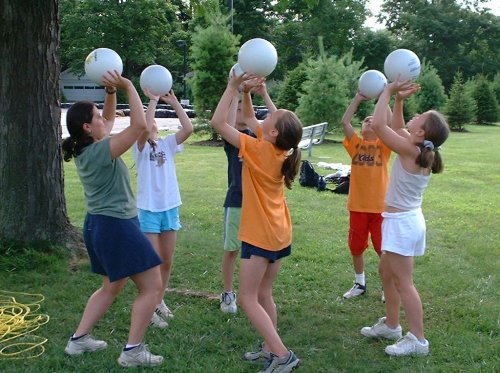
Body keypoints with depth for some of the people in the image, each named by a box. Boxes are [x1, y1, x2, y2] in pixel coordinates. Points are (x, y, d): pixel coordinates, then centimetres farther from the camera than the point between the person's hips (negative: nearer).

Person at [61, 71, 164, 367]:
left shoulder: (85, 149, 6)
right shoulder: (101, 150, -21)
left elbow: (110, 117, 20)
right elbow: (140, 125, -28)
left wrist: (111, 91, 5)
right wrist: (128, 86, -19)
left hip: (99, 224, 10)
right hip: (117, 225, -10)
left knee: (112, 287, 25)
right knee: (153, 287, -2)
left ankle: (79, 339, 27)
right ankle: (133, 351, 0)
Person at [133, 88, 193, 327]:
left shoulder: (167, 144, 7)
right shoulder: (140, 146, -4)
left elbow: (188, 129, -8)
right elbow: (145, 129, -26)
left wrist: (173, 102, -8)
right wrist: (152, 100, -19)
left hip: (170, 208, 5)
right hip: (149, 209, -4)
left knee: (167, 261, 13)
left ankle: (160, 301, 31)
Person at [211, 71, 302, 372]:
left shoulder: (258, 149, -20)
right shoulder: (279, 148, 1)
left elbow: (218, 122, -16)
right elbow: (250, 117, 17)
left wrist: (233, 86, -11)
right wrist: (245, 89, 9)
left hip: (260, 237, -8)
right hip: (280, 235, 8)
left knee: (248, 299, 0)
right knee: (264, 295, 17)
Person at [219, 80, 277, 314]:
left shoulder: (258, 135, 8)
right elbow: (227, 126, -25)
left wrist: (264, 95, -11)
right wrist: (237, 93, -26)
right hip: (236, 200, -3)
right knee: (232, 249, 4)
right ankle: (228, 294, 16)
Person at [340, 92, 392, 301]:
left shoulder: (384, 146, 2)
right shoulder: (355, 145, 5)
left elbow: (390, 123, -13)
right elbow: (345, 121, -7)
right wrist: (358, 98, -4)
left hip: (380, 206, -2)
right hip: (357, 205, 2)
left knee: (383, 249, 5)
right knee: (355, 247, 13)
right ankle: (359, 284, 31)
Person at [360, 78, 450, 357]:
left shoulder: (410, 151, -22)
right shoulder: (422, 150, 2)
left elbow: (378, 124, -25)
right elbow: (398, 127, 18)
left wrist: (389, 91, -15)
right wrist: (399, 100, 8)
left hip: (401, 222, -9)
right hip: (408, 219, 9)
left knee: (403, 282, -2)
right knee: (387, 272, 21)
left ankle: (418, 340, 6)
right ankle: (391, 325, 33)